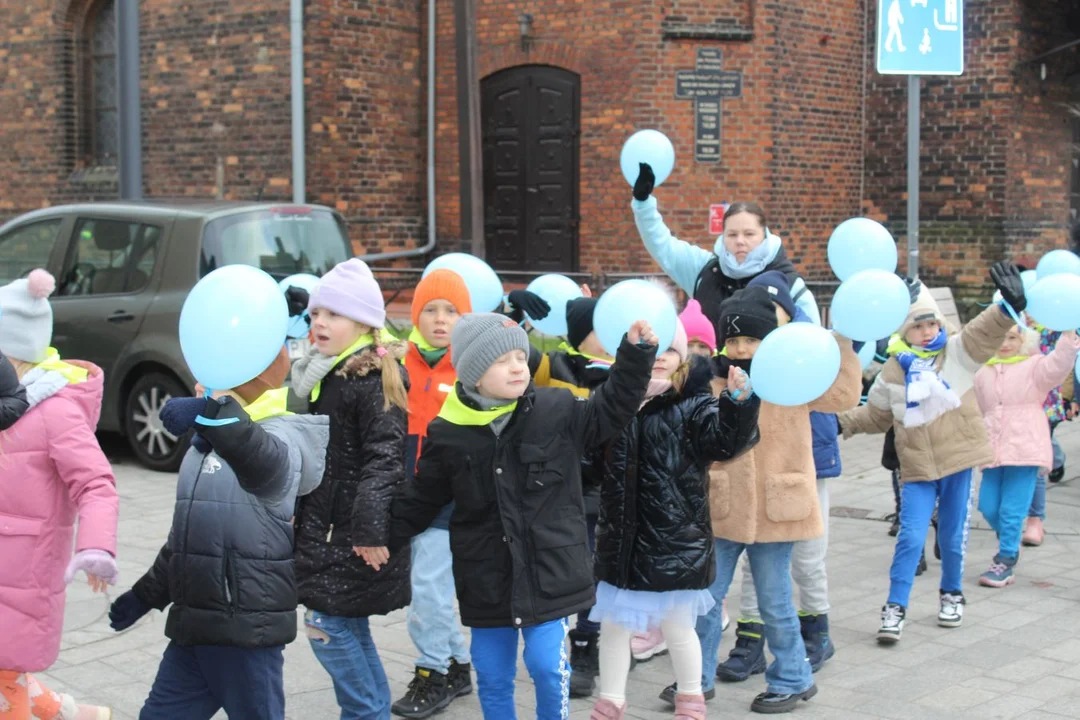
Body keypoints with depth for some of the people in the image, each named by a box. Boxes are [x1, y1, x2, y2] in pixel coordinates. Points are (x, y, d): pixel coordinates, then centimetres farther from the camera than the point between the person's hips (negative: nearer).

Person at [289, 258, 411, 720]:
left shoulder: (374, 378, -15)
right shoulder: (319, 371, 12)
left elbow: (385, 456, -21)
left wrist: (371, 526, -27)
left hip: (355, 533, -9)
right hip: (324, 524, 9)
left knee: (327, 627, -7)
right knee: (349, 629, 14)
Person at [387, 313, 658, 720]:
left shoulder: (558, 411, -6)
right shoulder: (448, 433, -4)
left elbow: (611, 410, 6)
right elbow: (420, 501, 7)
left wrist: (636, 356, -5)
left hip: (550, 571, -1)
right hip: (487, 578, 2)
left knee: (548, 666, -6)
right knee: (492, 676, 11)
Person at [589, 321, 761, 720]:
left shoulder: (694, 404, -7)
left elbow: (725, 441, -21)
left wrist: (739, 402, -39)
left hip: (675, 539, -3)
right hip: (621, 538, 3)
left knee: (676, 626, 10)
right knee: (613, 624, 14)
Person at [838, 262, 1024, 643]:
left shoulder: (958, 352, -2)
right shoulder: (893, 371, 3)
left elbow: (986, 332, -21)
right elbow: (875, 415, 15)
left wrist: (1009, 307, -39)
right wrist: (842, 422, 3)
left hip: (958, 460, 0)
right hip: (917, 467, 1)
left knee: (952, 537, 11)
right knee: (910, 537, -6)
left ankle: (952, 594, 34)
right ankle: (894, 607, 2)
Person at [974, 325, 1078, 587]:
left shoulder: (1034, 366, 0)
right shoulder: (983, 374, 14)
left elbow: (1058, 366, -21)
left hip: (1024, 449, -5)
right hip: (993, 449, 5)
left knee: (1012, 509, -6)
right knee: (988, 506, 5)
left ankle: (1005, 562, 6)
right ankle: (1010, 543, 33)